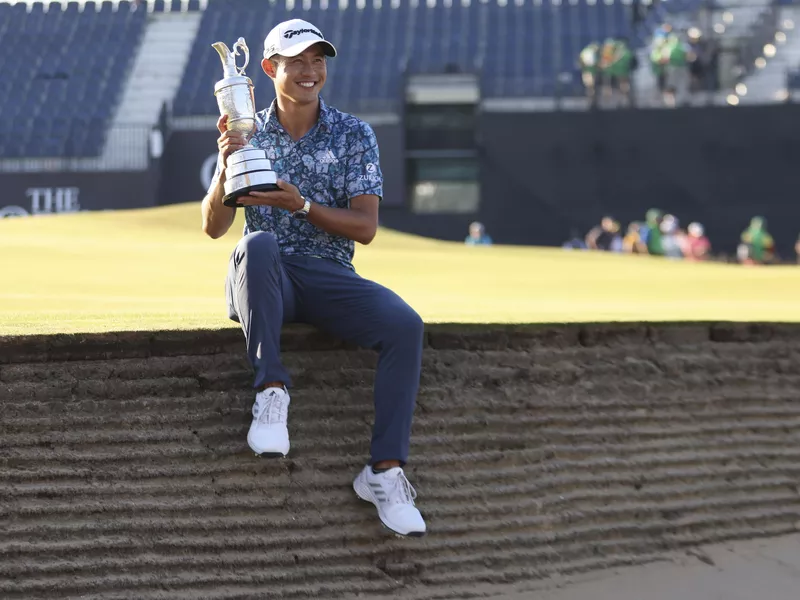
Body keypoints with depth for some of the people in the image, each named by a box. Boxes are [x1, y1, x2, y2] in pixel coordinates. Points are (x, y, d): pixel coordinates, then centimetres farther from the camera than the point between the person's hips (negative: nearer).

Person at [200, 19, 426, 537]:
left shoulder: (354, 135, 5)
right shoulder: (248, 134, 8)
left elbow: (366, 228, -3)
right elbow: (213, 227, 2)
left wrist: (301, 205, -18)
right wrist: (226, 169, -17)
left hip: (329, 276, 1)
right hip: (264, 280, -1)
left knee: (405, 326, -27)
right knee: (259, 243, -37)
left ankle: (385, 470, -24)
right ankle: (271, 388, -37)